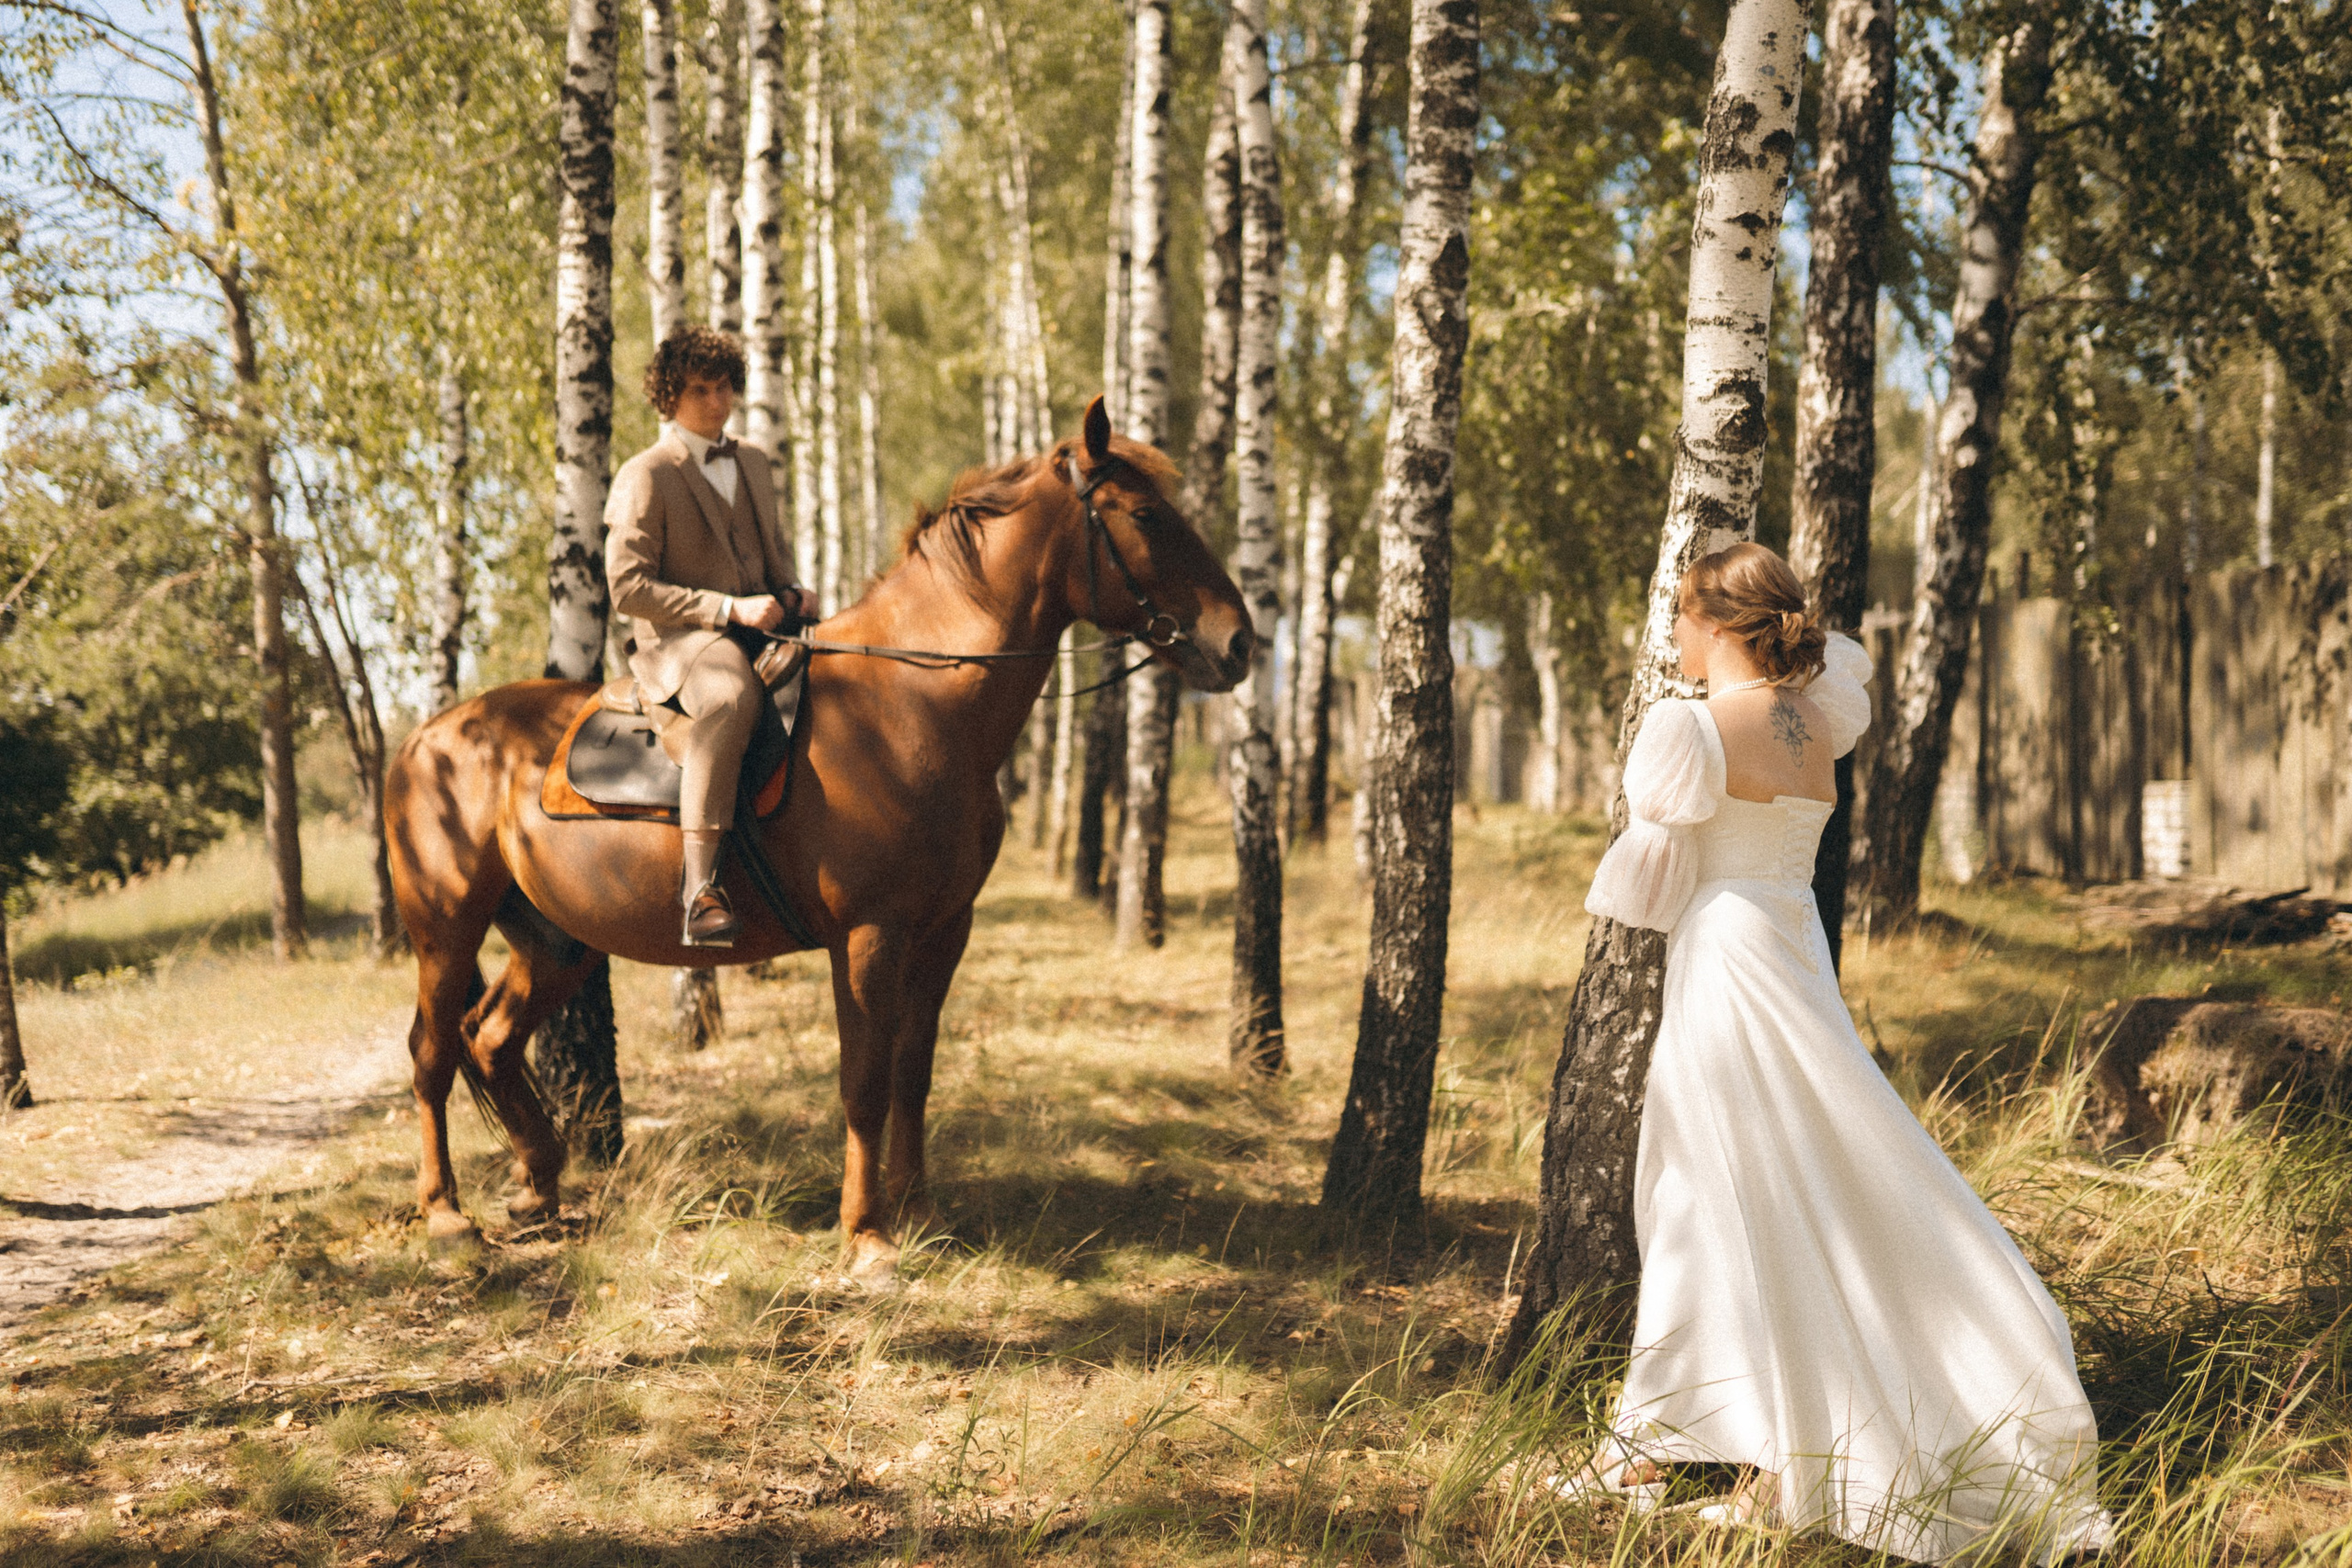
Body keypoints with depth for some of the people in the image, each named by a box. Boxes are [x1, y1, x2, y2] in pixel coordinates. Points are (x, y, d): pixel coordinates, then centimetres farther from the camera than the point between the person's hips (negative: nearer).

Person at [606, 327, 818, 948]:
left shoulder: (753, 465, 20)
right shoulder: (644, 477, -3)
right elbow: (627, 588, -10)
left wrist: (792, 592, 6)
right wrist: (728, 608, -18)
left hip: (759, 628, 8)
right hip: (679, 642, -8)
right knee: (732, 696, -40)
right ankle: (699, 886, -47)